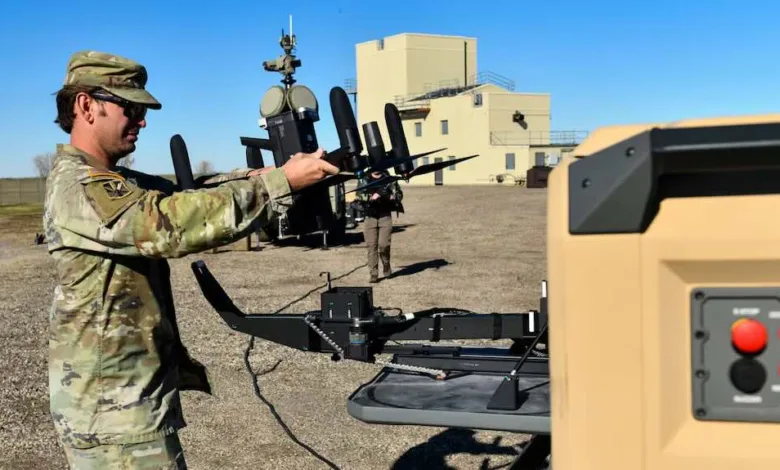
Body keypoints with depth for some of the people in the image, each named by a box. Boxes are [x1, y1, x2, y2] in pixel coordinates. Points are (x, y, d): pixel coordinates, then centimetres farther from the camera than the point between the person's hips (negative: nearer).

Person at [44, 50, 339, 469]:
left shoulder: (114, 181, 13)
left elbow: (185, 197, 9)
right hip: (114, 409, -10)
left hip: (124, 397, 10)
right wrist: (281, 182, -30)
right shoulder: (78, 186, -20)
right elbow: (171, 224, -31)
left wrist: (270, 172, -6)